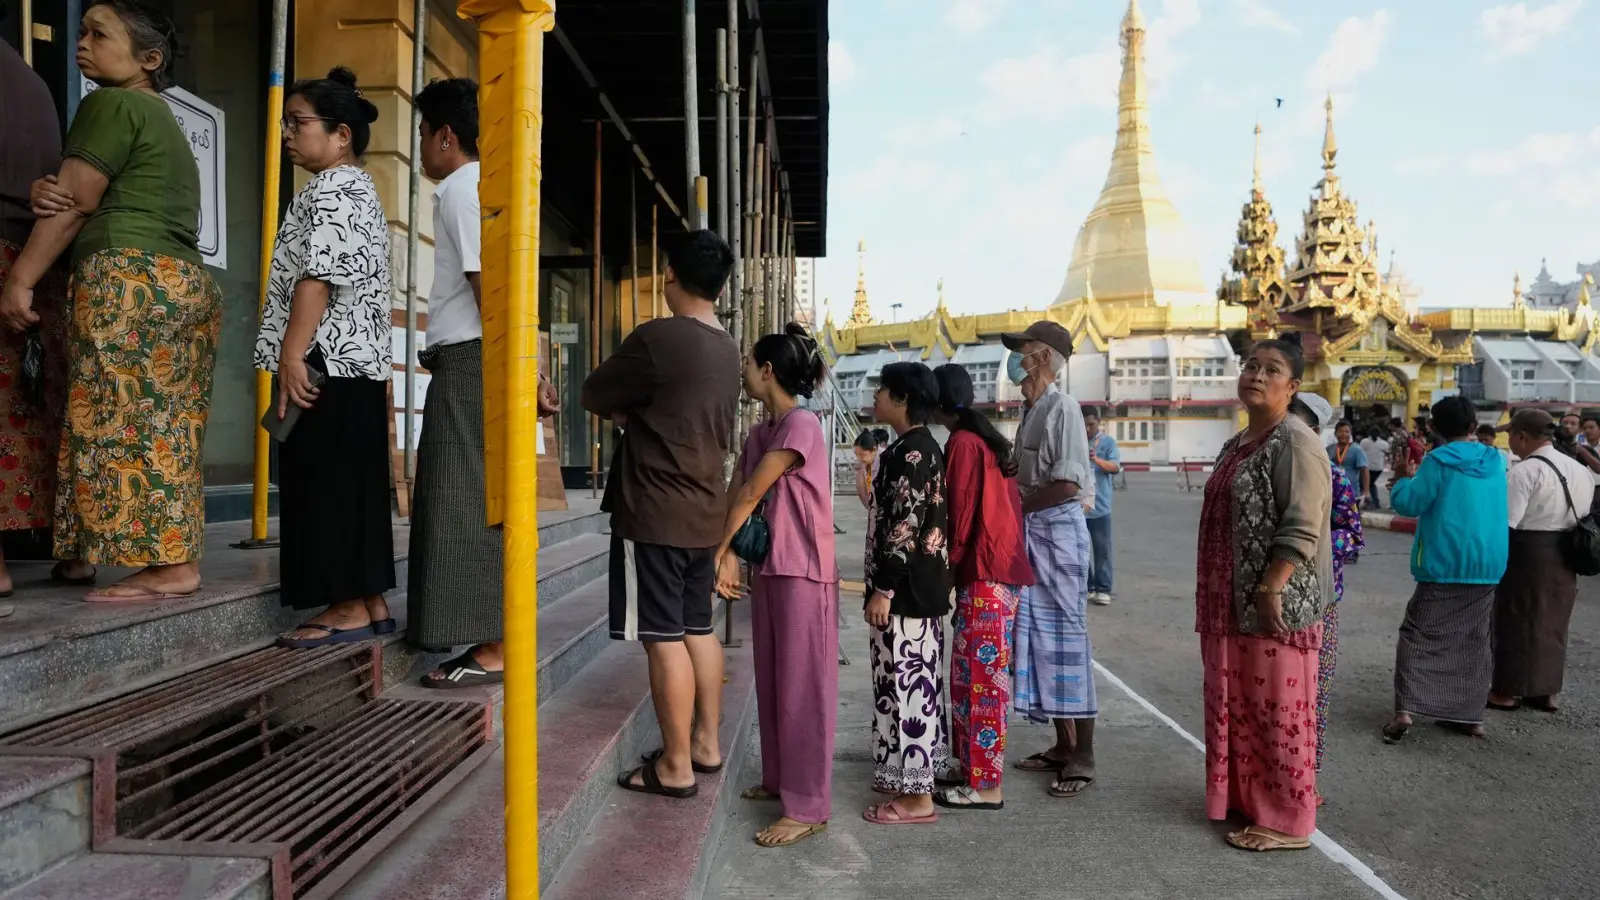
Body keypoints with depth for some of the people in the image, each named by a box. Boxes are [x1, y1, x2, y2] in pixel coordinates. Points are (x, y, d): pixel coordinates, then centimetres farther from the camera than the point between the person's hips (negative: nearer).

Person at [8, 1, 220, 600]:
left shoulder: (112, 103, -3)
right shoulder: (164, 122, 26)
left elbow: (77, 201, -8)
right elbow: (92, 201, 22)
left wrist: (19, 279, -4)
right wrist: (46, 191, 1)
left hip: (129, 279, -10)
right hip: (183, 282, 10)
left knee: (127, 422, -9)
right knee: (160, 427, 7)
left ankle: (171, 566, -11)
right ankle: (174, 558, 8)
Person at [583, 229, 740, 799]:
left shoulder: (657, 338, -15)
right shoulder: (726, 349, 9)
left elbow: (594, 396, -3)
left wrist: (622, 412, 14)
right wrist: (636, 412, 10)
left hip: (655, 514, -8)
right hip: (704, 512, 8)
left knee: (664, 639, -2)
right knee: (698, 629, 15)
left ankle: (676, 768, 5)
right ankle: (706, 745, 24)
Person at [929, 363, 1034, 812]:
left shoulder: (962, 442, -11)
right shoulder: (988, 439, 16)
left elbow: (961, 515, -14)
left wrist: (946, 568, -3)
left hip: (984, 574, -9)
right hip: (1004, 568, 9)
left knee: (981, 678, -4)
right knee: (969, 673, 17)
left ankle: (984, 785, 1)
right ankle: (967, 764, 25)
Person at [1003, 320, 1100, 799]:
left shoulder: (1062, 408, -12)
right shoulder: (1031, 410, 15)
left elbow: (1067, 484, -20)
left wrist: (1018, 503, -10)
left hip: (1059, 529, -9)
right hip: (1032, 530, 9)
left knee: (1065, 636, -5)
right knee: (1039, 635, 12)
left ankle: (1083, 758, 4)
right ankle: (1063, 745, 22)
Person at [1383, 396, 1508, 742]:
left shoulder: (1439, 461, -10)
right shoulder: (1495, 462, 8)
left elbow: (1408, 504, -12)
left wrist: (1403, 479, 7)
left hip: (1445, 565, -5)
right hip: (1488, 565, 5)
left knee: (1418, 636, -2)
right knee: (1474, 641, 14)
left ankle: (1405, 710, -13)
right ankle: (1470, 715, 16)